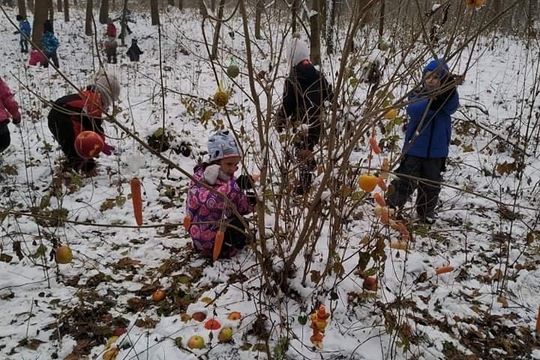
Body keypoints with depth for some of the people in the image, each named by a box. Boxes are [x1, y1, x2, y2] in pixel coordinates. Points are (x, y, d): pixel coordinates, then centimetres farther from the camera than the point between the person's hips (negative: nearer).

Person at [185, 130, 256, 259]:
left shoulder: (228, 179, 3)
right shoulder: (200, 179, -19)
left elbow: (240, 209, -1)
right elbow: (213, 200, -41)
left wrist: (250, 202, -23)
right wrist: (237, 186, -51)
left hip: (220, 227, 8)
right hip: (207, 238, -8)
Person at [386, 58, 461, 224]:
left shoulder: (448, 97, 1)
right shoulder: (417, 95, -3)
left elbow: (451, 107, -22)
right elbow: (413, 110, -24)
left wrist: (451, 89, -42)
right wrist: (431, 102, -42)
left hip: (436, 150, 2)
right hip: (414, 148, -2)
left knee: (431, 185, 13)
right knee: (406, 181, -1)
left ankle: (426, 213, 30)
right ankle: (391, 207, 15)